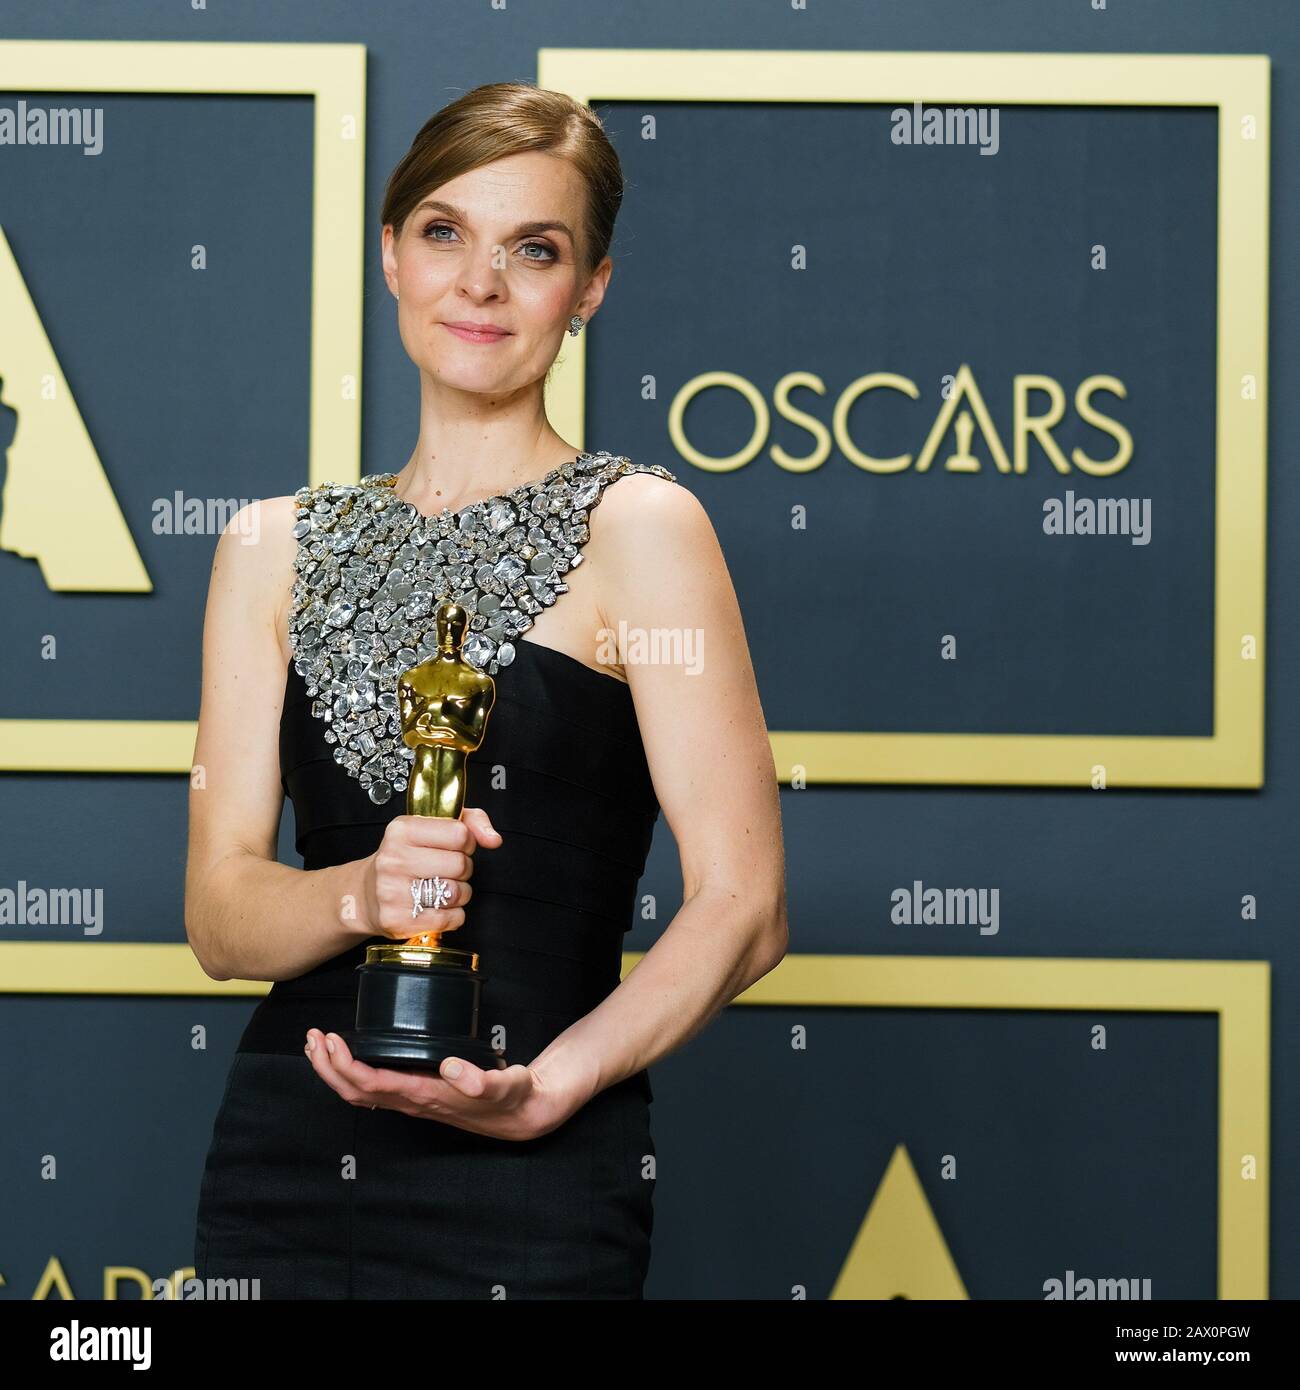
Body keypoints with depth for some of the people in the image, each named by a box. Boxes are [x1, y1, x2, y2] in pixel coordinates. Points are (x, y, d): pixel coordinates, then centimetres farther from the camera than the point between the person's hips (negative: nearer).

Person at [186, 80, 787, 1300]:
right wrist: (361, 894, -17)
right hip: (279, 1169, 4)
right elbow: (219, 915, 4)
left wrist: (545, 1087, -21)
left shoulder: (636, 527, -3)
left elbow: (742, 907, -9)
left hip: (526, 1196, -4)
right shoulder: (274, 548, 9)